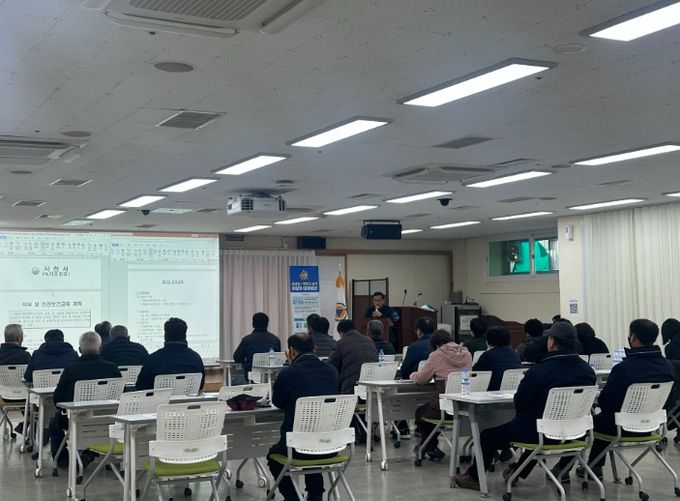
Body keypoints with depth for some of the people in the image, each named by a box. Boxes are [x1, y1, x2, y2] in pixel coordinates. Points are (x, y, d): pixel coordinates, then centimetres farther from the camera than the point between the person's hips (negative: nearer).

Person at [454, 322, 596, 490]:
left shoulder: (538, 371, -22)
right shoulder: (588, 371, -5)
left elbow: (520, 404, -13)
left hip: (540, 434, -6)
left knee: (488, 436, 15)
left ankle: (473, 477, 33)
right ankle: (518, 471, 49)